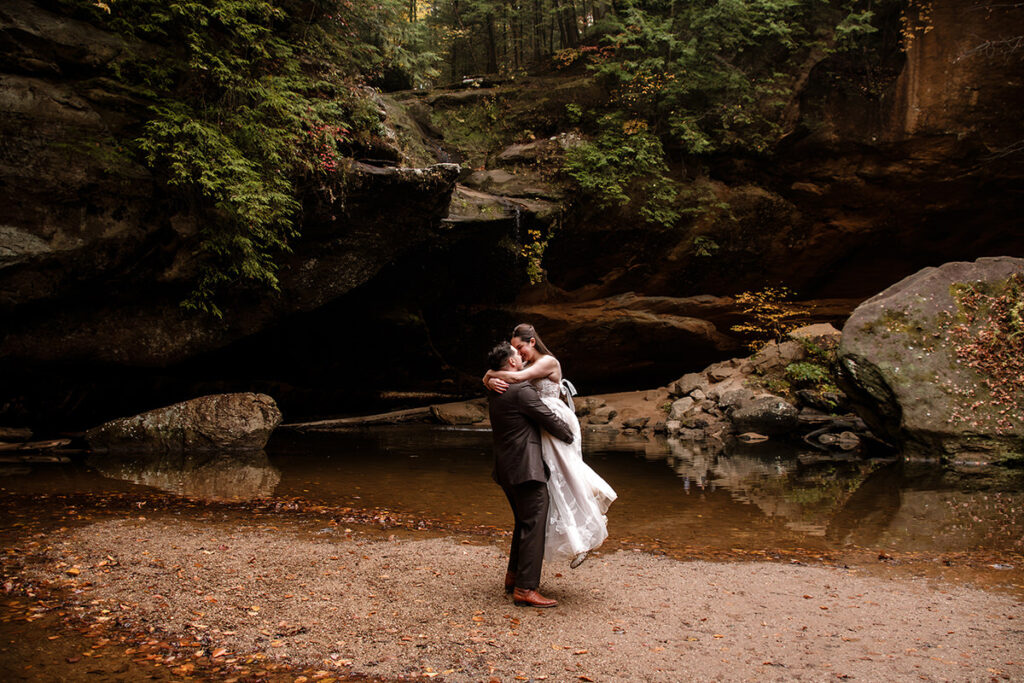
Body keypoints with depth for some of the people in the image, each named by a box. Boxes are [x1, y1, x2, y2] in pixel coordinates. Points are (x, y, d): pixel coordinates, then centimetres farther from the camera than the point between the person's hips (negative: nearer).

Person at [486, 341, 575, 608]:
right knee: (534, 526, -6)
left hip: (506, 469, 10)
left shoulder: (494, 393, 12)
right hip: (525, 468, -10)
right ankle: (526, 589, -5)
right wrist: (570, 436, 5)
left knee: (523, 523, 21)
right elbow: (549, 420, -11)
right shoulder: (522, 390, -16)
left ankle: (513, 577, 30)